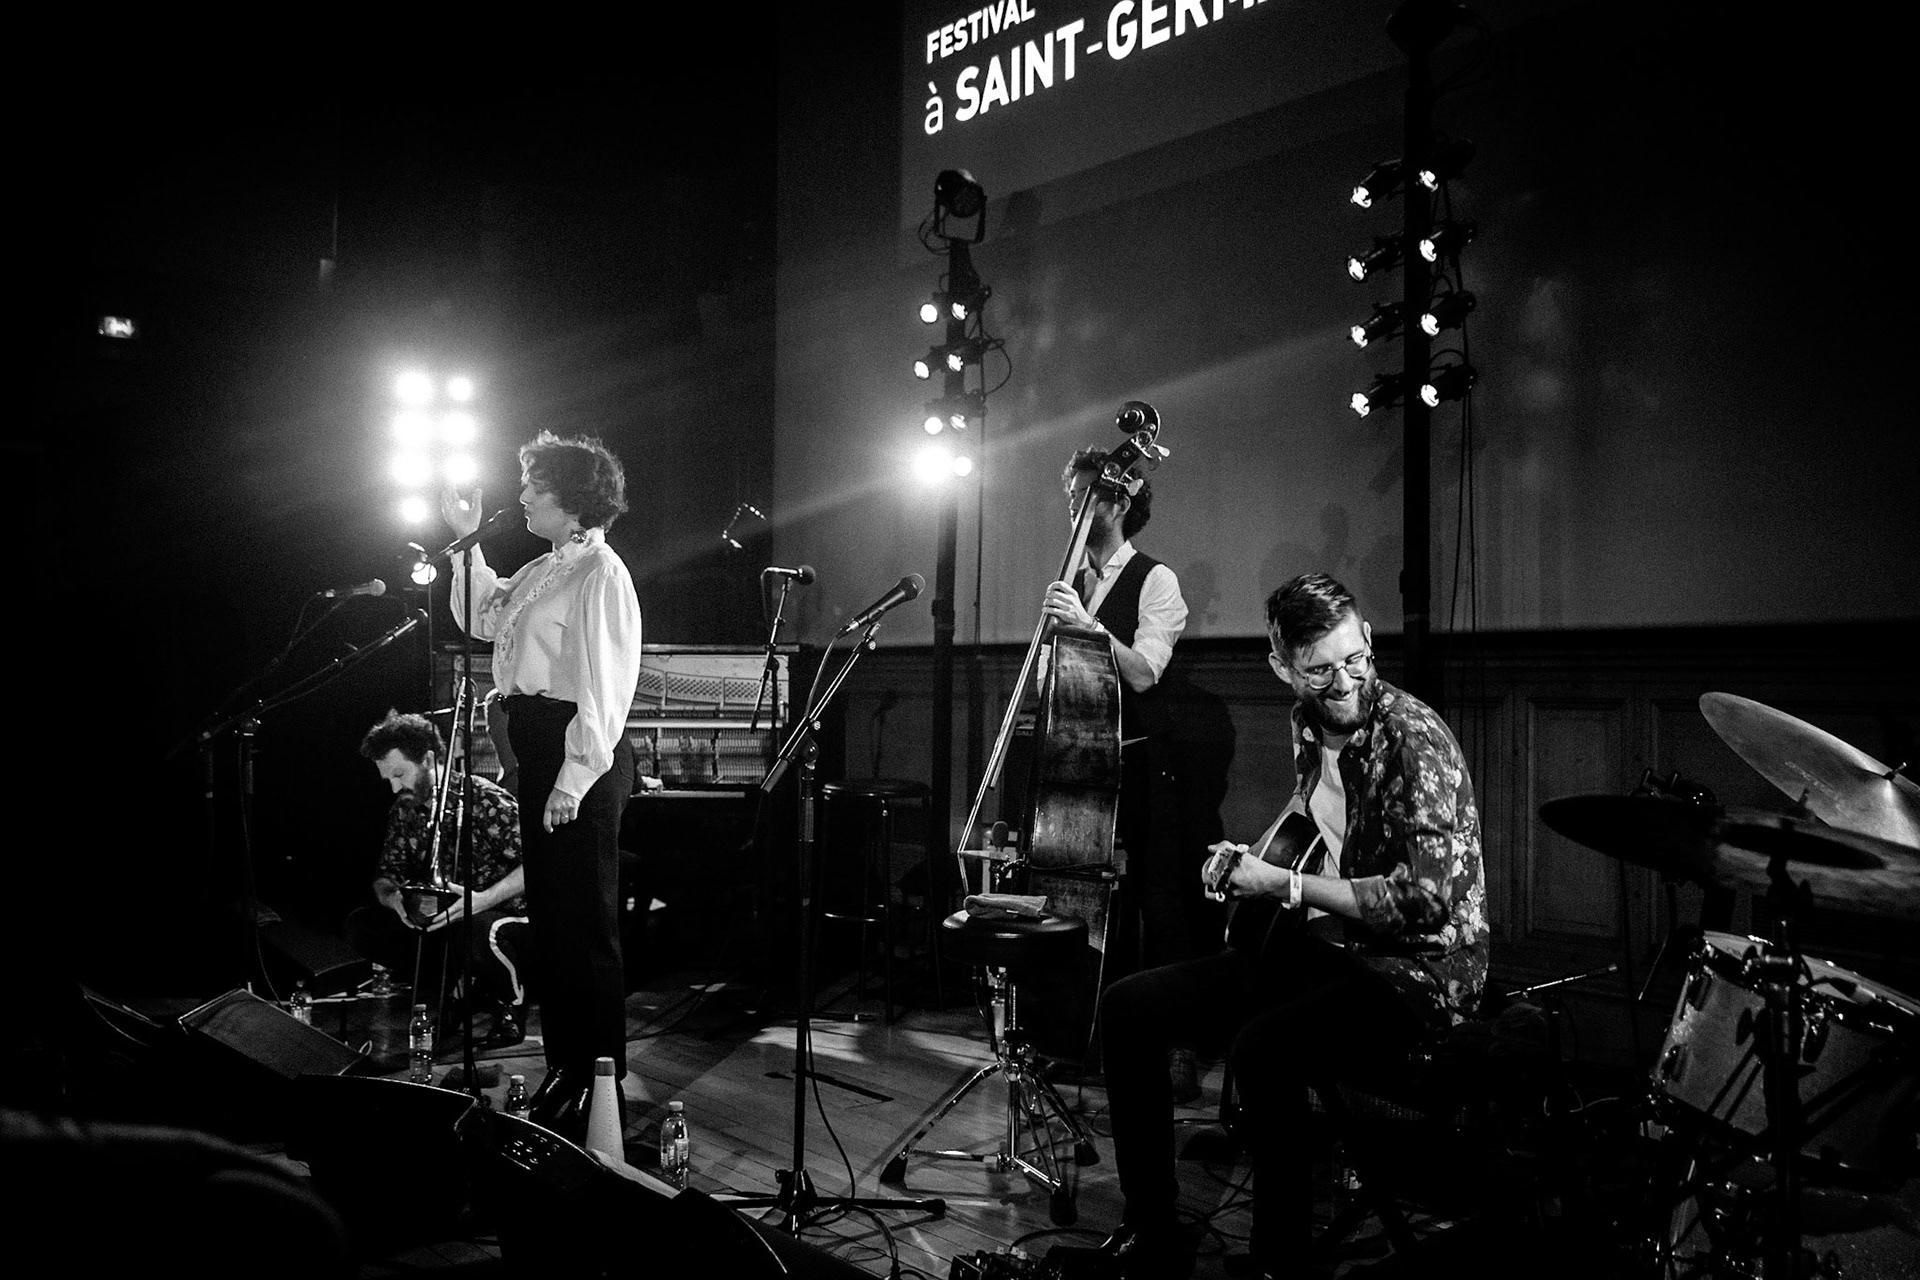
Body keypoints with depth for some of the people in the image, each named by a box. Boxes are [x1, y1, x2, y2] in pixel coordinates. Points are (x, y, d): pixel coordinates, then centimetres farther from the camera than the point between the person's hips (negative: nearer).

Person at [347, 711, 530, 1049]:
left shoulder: (484, 799, -16)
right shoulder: (404, 810, 5)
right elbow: (385, 877, 9)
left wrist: (483, 900, -33)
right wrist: (393, 897, -16)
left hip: (504, 916, -7)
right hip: (439, 920, 7)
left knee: (475, 933, -40)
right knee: (360, 927, -10)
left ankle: (509, 1002, -6)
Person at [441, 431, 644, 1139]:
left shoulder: (600, 575, -12)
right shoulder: (543, 571, 16)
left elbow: (601, 687, -17)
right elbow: (483, 616, 25)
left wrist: (574, 779, -20)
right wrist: (465, 540, 18)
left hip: (580, 759, -9)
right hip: (539, 750, 9)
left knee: (584, 922, -1)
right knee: (548, 915, 16)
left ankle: (599, 1082, 10)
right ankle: (563, 1067, 28)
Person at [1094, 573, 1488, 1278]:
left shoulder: (1413, 737, -19)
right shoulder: (1309, 721, 5)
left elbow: (1427, 898, -27)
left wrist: (1284, 885, -21)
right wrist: (1249, 859, 6)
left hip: (1413, 966, -8)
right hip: (1313, 944, 8)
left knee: (1263, 1050, -36)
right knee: (1127, 1008, -1)